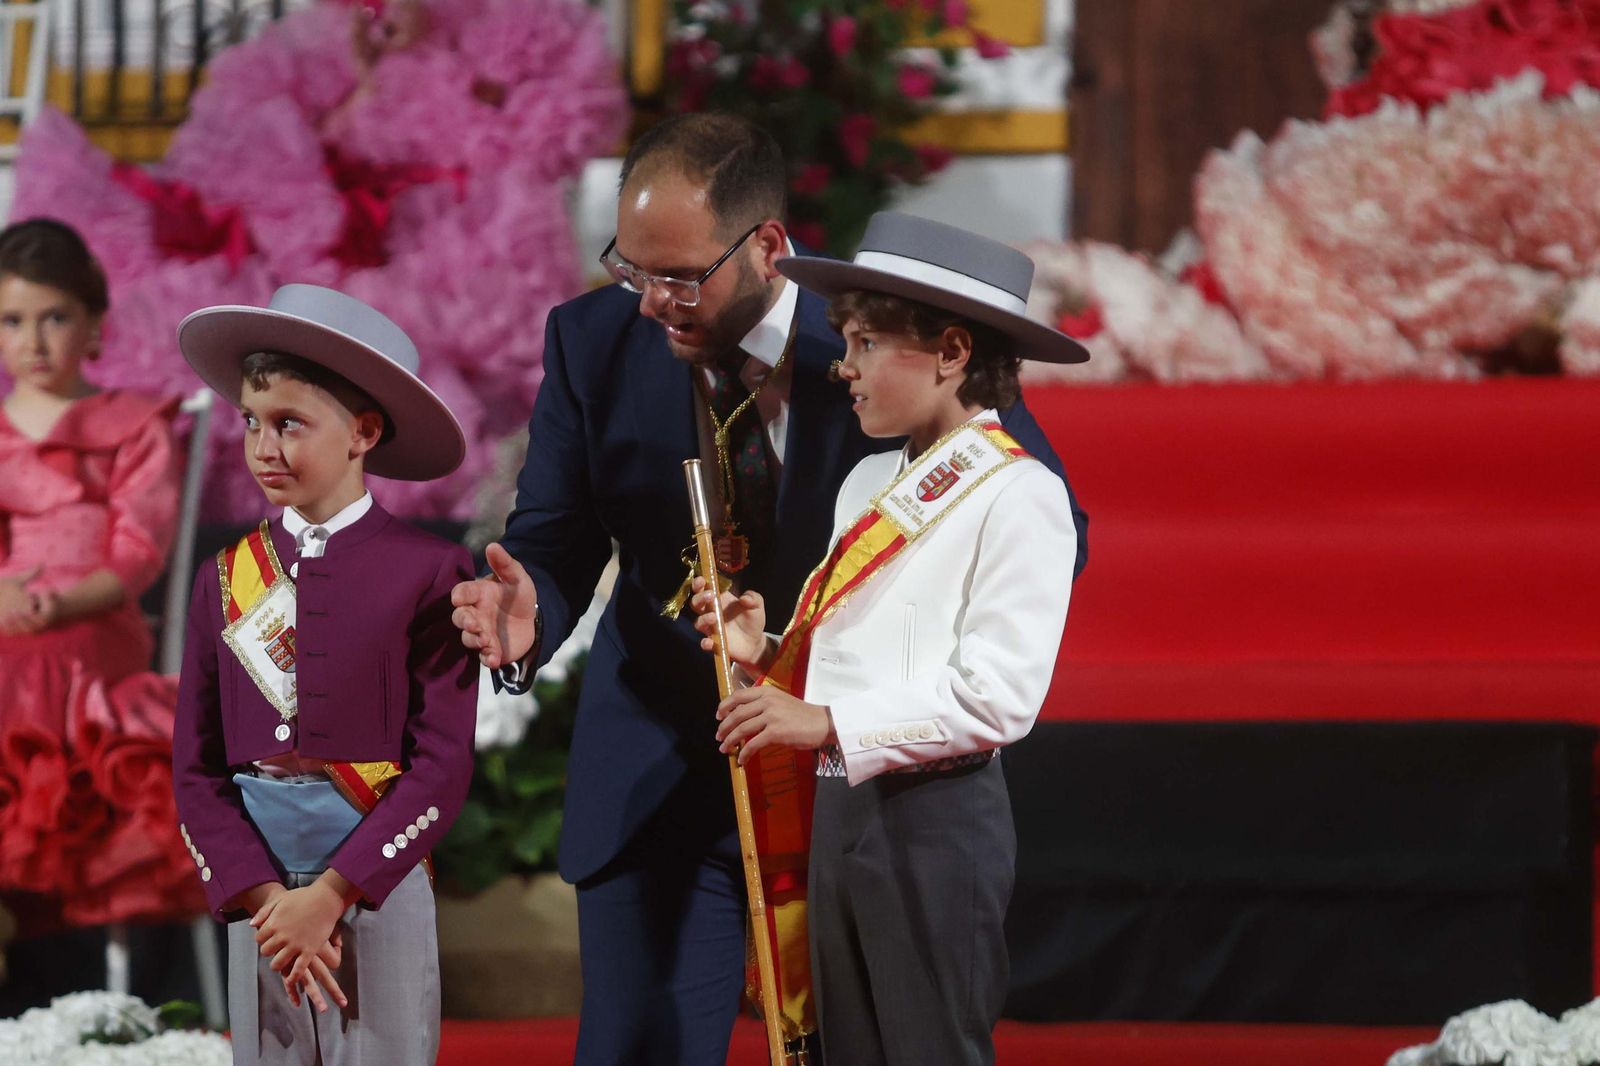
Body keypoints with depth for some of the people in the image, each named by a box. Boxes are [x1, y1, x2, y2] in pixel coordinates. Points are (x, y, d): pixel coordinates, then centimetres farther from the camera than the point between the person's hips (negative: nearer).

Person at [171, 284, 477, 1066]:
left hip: (380, 890, -3)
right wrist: (264, 898, -10)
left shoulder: (428, 572, -4)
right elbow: (196, 770, 4)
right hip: (260, 890, 3)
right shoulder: (225, 580, 7)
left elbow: (442, 767, -9)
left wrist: (331, 893, -15)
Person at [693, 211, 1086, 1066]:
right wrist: (767, 652, 2)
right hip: (841, 806, 8)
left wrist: (829, 723, -21)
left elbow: (998, 695, -20)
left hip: (938, 813, -8)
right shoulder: (868, 485, 15)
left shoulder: (1018, 496, -12)